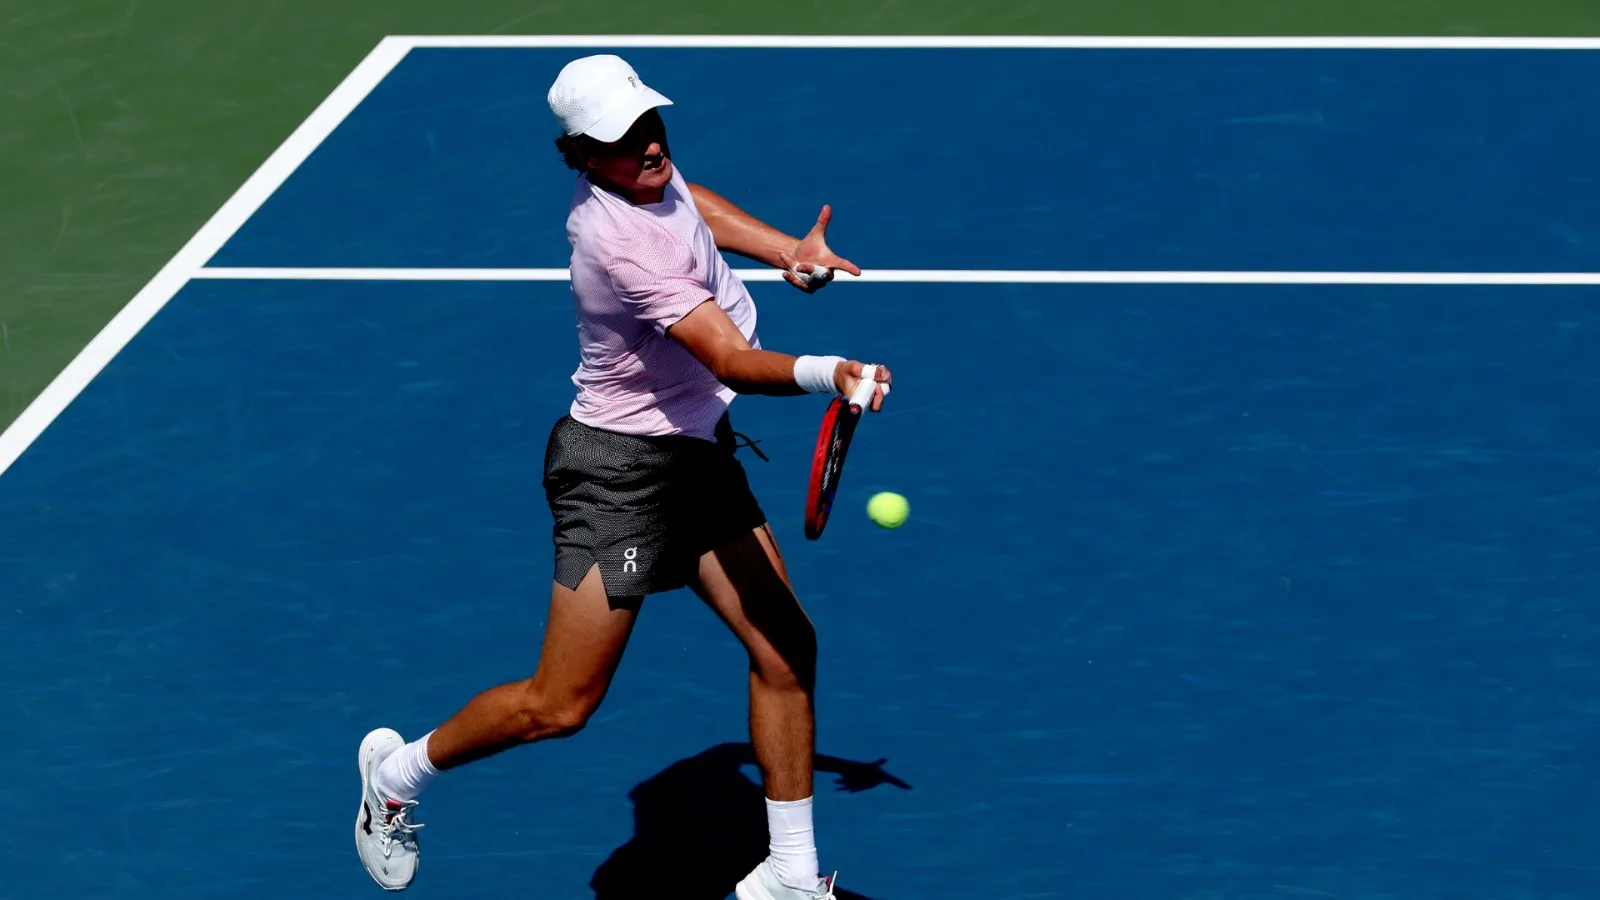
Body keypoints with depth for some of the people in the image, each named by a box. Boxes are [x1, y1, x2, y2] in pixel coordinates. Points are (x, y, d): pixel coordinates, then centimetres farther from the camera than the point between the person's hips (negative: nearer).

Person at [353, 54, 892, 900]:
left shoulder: (647, 173, -1)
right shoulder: (623, 242, -29)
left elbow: (689, 200, 25)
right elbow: (731, 360, -37)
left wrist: (789, 250, 14)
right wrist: (823, 374, -54)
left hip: (696, 453, 9)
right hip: (621, 467, -9)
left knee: (785, 651, 4)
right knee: (560, 706, -4)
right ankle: (398, 771, 22)